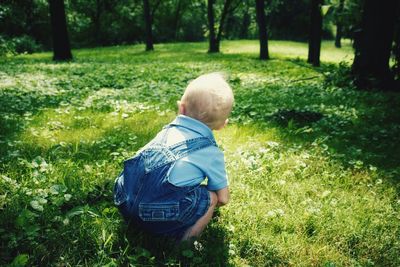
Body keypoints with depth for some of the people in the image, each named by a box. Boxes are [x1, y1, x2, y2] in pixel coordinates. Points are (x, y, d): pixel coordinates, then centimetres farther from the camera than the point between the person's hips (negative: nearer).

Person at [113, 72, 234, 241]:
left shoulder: (168, 129, 19)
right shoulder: (211, 153, 5)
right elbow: (223, 198, 13)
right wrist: (208, 202, 36)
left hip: (124, 203, 6)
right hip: (163, 220, -5)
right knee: (211, 196, 10)